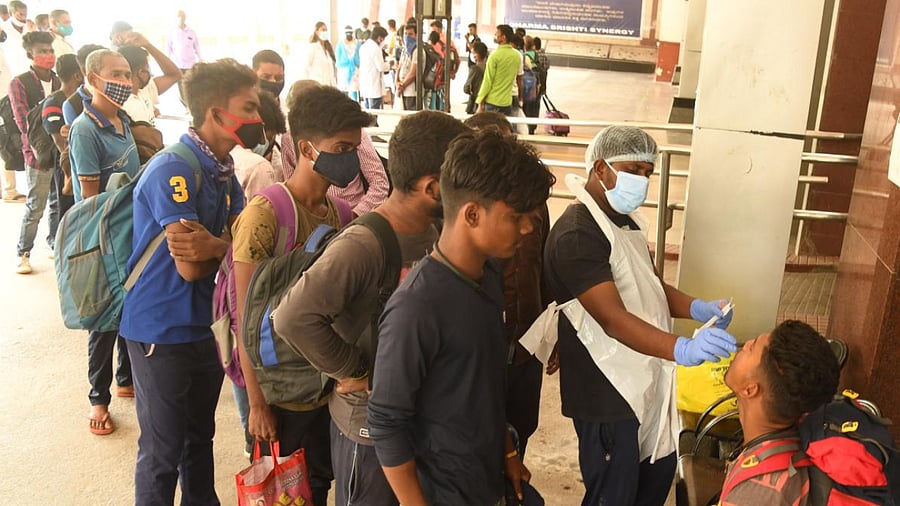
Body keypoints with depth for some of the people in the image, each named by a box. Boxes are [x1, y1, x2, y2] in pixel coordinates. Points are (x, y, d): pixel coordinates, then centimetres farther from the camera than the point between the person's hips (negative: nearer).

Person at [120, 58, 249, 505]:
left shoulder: (223, 170, 5)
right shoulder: (173, 171, -22)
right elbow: (190, 266, -25)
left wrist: (211, 244, -25)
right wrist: (226, 245, -8)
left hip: (204, 324, 8)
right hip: (163, 330, -8)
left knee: (201, 436, 24)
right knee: (163, 451, 9)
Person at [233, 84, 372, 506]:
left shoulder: (334, 211, 2)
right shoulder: (264, 215, -18)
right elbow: (247, 318, -15)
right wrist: (257, 404, -12)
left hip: (328, 384, 6)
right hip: (283, 392, -6)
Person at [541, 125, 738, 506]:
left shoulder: (625, 221, 9)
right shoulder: (577, 234, -24)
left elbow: (650, 287, 12)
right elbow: (613, 318, -32)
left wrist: (699, 309, -7)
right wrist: (683, 349, -45)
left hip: (642, 379, 10)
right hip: (605, 391, -9)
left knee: (658, 474, 23)